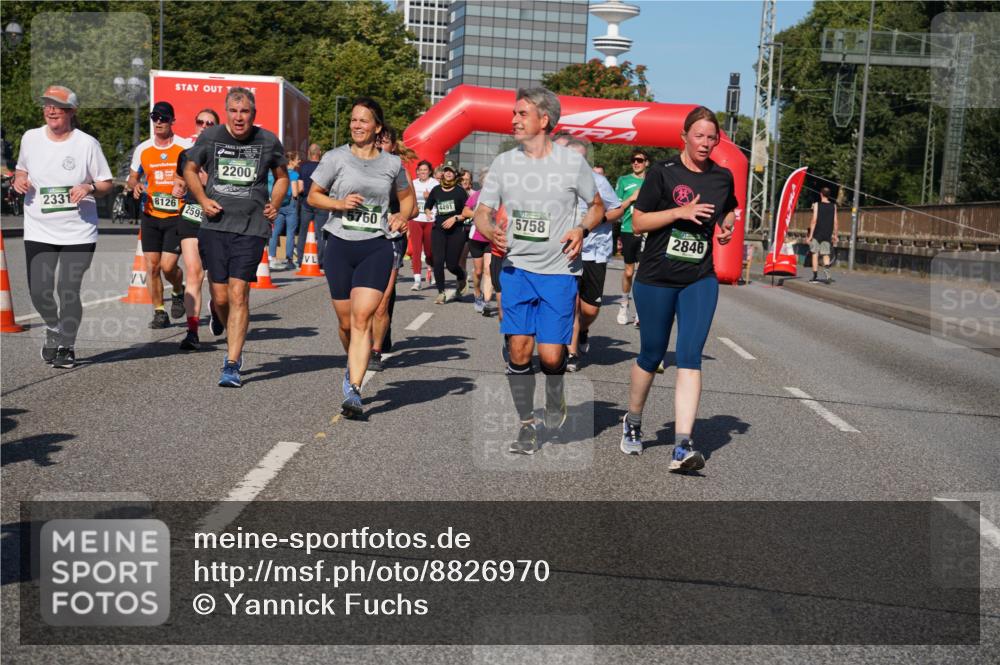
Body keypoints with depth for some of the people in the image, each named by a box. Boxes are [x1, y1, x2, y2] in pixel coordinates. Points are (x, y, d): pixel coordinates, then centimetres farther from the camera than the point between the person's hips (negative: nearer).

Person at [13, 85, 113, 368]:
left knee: (68, 291, -3)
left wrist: (89, 188, -19)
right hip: (39, 230, 3)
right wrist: (19, 180, -1)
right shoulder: (30, 138, 5)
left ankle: (66, 346, 19)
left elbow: (106, 183, 1)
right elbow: (21, 168, 21)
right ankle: (53, 330, 32)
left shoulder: (87, 143, -4)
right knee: (38, 291, 0)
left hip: (78, 231, -3)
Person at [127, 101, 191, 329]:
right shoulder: (142, 149, 8)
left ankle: (178, 292, 23)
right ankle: (159, 312, 12)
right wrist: (135, 185, -4)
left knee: (168, 266, -9)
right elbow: (132, 177, 19)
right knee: (151, 266, 0)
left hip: (177, 216, -3)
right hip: (150, 215, 3)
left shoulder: (186, 147, -1)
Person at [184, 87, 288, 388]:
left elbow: (282, 176, 20)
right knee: (220, 297, 3)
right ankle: (233, 342, 34)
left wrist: (274, 204, 5)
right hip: (215, 225, 2)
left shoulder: (268, 141, 2)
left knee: (238, 294, -10)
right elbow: (190, 169, 18)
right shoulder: (210, 137, 3)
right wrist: (203, 200, 3)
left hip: (252, 228, -2)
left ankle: (232, 365, -7)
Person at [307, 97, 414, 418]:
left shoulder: (392, 163, 6)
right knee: (346, 321, 8)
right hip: (340, 246, 1)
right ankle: (354, 365, 39)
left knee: (362, 316, -14)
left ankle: (353, 390, -15)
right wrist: (340, 203, -11)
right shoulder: (336, 158, 1)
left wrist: (402, 216, 1)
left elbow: (407, 196, 22)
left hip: (377, 247, -1)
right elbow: (313, 196, 8)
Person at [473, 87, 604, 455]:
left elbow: (597, 206, 12)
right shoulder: (504, 162, 5)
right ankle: (527, 424, 14)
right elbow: (482, 211, 7)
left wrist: (582, 229, -9)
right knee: (519, 351, -4)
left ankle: (555, 397, 29)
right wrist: (490, 231, -16)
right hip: (517, 269, 2)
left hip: (559, 272, -2)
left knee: (551, 355, -6)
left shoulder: (573, 162, -1)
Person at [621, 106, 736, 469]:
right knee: (651, 355, 9)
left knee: (690, 357, -11)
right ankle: (633, 423, 34)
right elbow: (638, 222, -7)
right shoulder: (663, 173, -5)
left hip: (700, 280, 2)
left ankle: (683, 446, -16)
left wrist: (727, 228, 6)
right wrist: (680, 212, -18)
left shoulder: (723, 177, 7)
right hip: (656, 278, -2)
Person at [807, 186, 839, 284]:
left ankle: (815, 277, 5)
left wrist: (810, 234, -6)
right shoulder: (833, 206, 4)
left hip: (817, 233, -3)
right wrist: (835, 235, 12)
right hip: (828, 235, 3)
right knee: (826, 255, 6)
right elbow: (835, 222, 4)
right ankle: (827, 276, -14)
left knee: (815, 254, 6)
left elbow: (814, 220, -9)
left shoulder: (817, 205, -5)